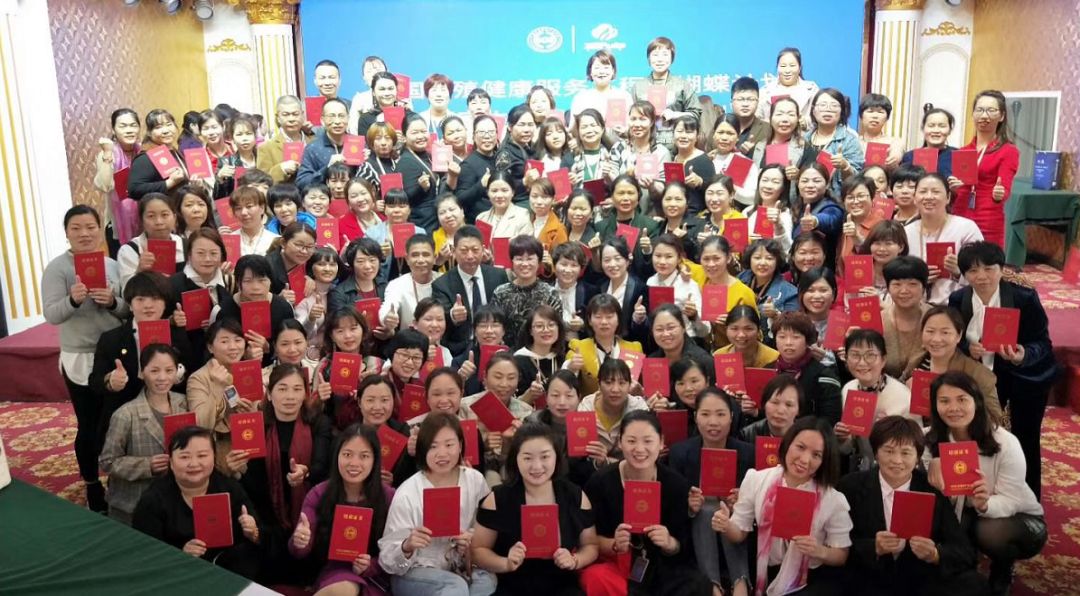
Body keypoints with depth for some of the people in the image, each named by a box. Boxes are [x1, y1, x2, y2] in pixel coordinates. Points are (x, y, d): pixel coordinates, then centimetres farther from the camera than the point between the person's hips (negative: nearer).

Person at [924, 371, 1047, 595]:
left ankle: (1002, 575, 1)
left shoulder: (1006, 443, -24)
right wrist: (932, 464, -38)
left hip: (1021, 519, -3)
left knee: (990, 533, -36)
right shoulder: (931, 439, -12)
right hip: (965, 515, 3)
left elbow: (1010, 501, -24)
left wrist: (985, 504, -46)